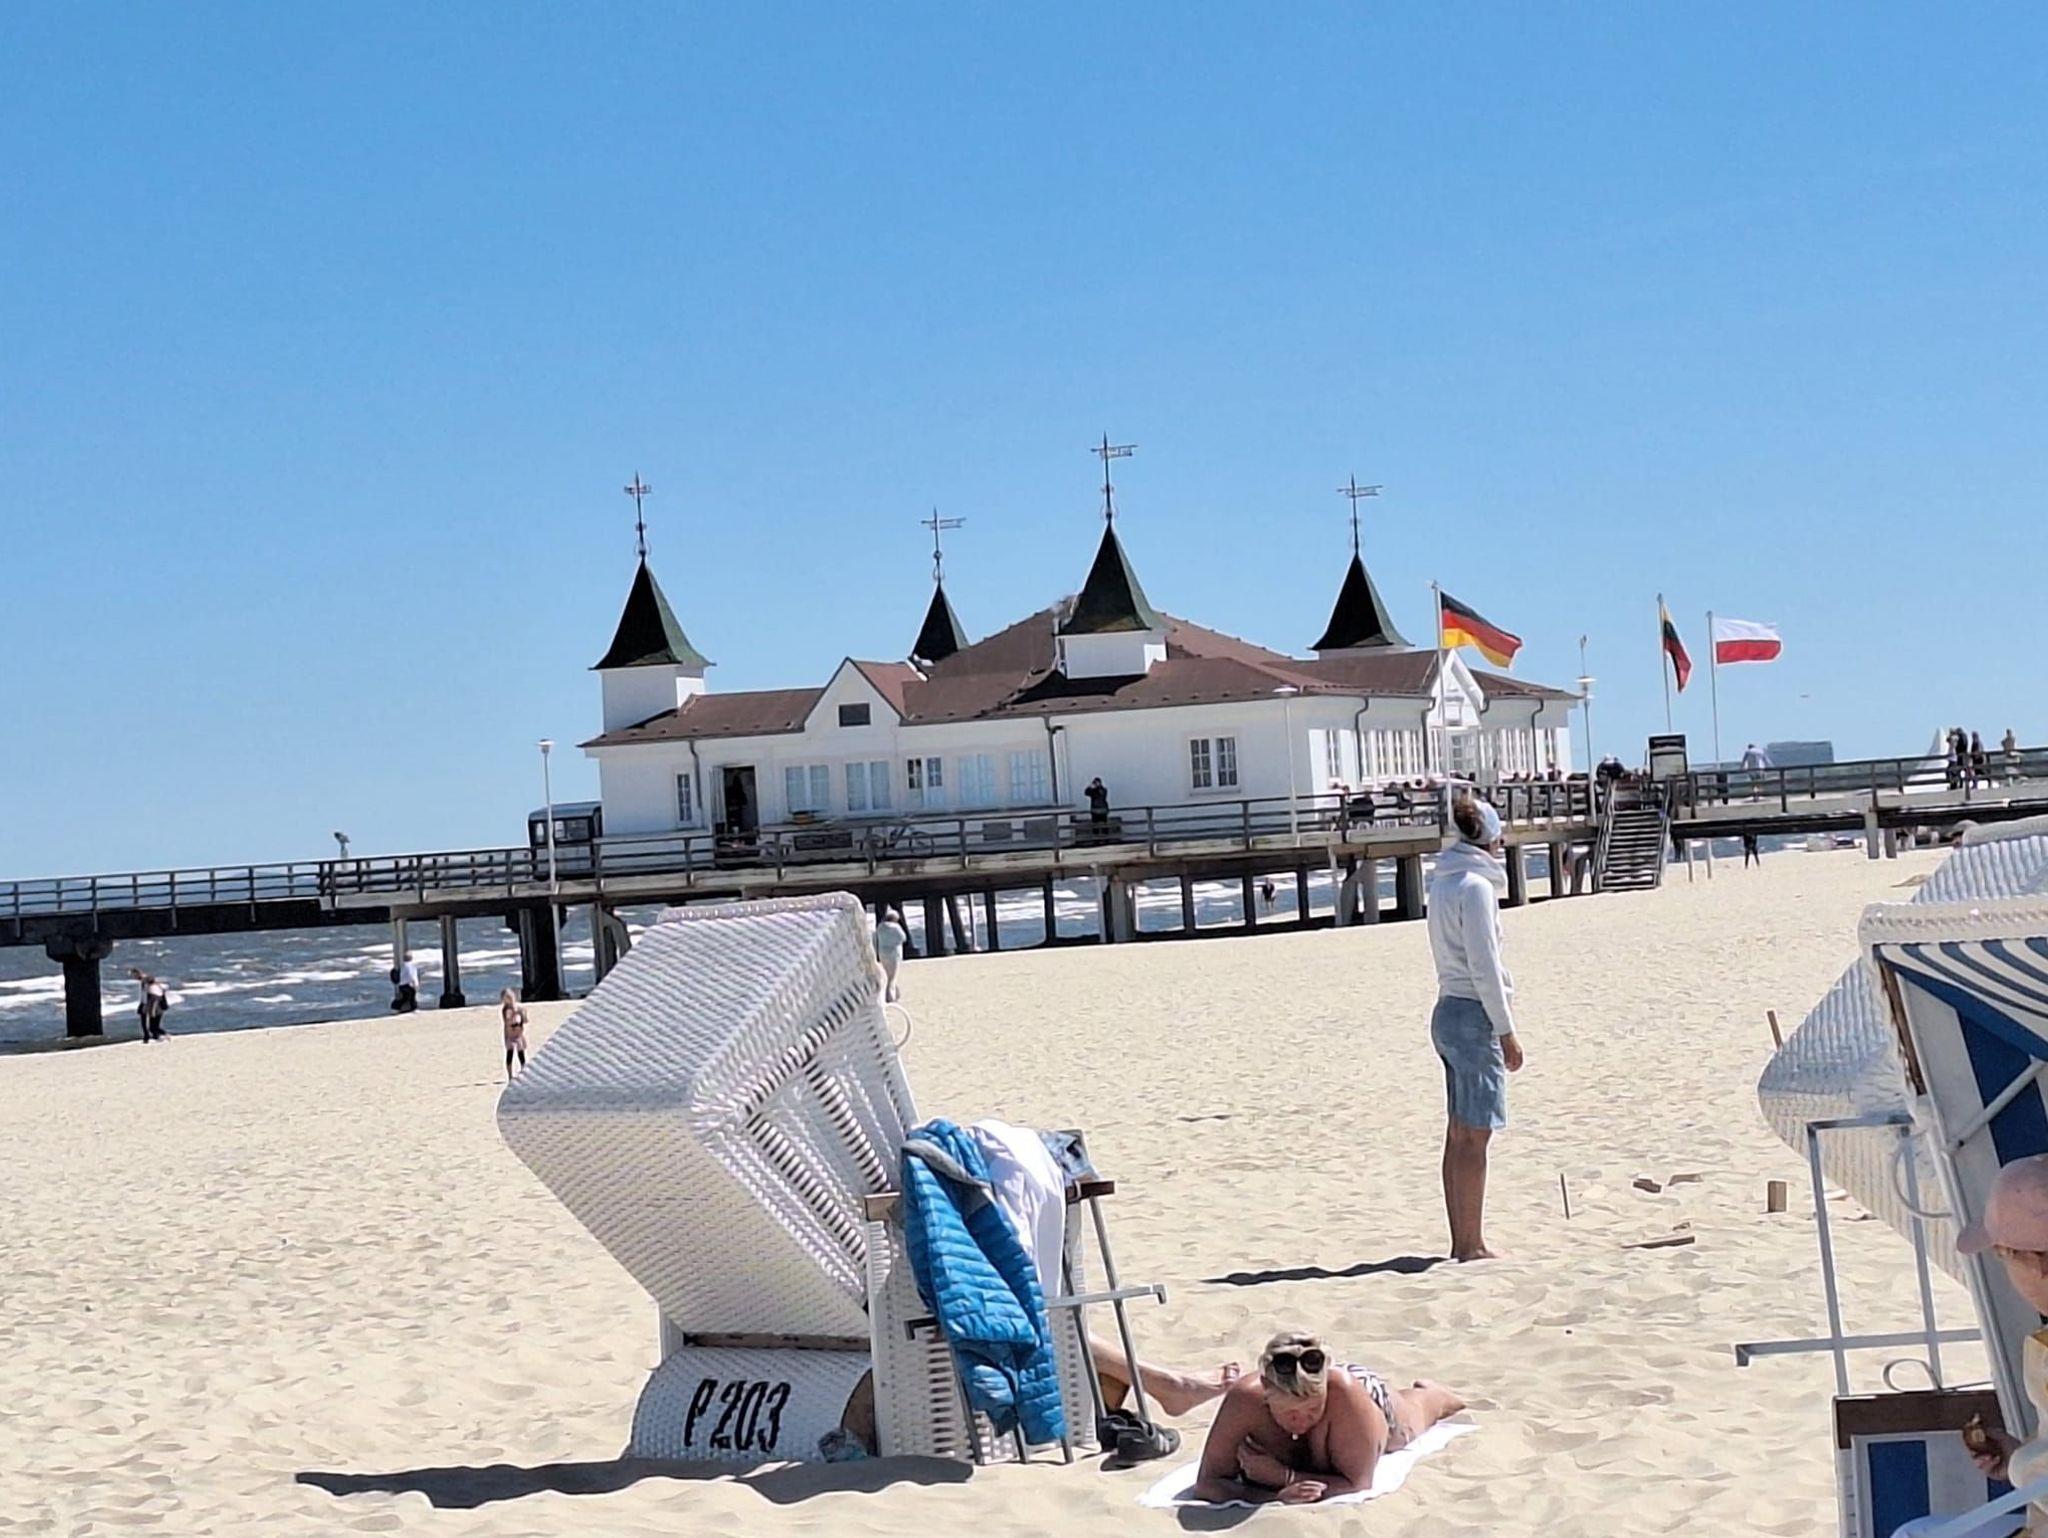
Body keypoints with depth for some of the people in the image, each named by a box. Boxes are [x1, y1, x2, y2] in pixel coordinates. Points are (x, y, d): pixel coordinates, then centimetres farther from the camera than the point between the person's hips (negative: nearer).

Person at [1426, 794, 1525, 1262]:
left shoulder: (1444, 882, 13)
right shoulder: (1475, 885, -13)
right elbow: (1483, 967, -16)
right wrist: (1507, 1031, -13)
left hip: (1448, 1010, 9)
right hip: (1474, 1014, -9)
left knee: (1459, 1134, 11)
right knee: (1474, 1136, -6)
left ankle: (1461, 1242, 15)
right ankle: (1472, 1245, -3)